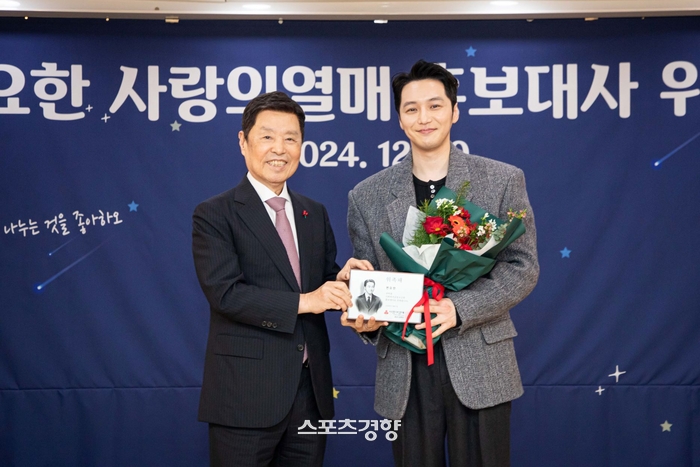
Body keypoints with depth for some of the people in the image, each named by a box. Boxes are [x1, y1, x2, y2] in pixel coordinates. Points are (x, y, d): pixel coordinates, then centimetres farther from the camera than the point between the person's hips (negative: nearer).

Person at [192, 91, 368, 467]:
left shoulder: (315, 213, 13)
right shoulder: (214, 215, -5)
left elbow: (324, 283, 15)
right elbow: (225, 293, -16)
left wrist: (343, 281, -7)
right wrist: (303, 301, -20)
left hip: (311, 391, 5)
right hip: (246, 393, -5)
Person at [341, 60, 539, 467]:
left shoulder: (503, 180, 2)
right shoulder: (367, 196, 7)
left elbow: (523, 267, -2)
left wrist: (459, 308, -16)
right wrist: (365, 318, -12)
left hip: (480, 363, -1)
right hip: (404, 371, 2)